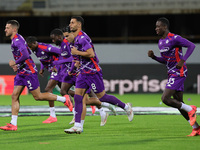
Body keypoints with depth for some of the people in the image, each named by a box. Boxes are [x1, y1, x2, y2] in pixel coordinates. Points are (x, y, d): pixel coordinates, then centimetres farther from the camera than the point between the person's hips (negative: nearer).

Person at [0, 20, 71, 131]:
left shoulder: (17, 40, -18)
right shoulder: (15, 40, 15)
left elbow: (26, 55, -31)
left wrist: (15, 63, -17)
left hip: (29, 72, -10)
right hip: (21, 72, 10)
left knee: (38, 96, -3)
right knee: (14, 96, 2)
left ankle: (64, 99, 10)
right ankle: (13, 124, 0)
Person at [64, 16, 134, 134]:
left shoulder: (82, 38, -18)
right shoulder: (76, 38, 14)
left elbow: (91, 54, -27)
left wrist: (76, 52, -19)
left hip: (92, 72, -9)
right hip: (84, 72, 9)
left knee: (101, 96, -1)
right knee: (77, 97, -2)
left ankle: (126, 107, 18)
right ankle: (77, 126, -5)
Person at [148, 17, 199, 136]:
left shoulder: (174, 38, -14)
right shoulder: (161, 42, 15)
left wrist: (182, 61, -23)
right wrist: (154, 57, 7)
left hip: (179, 73, -10)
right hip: (172, 74, 10)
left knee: (165, 99, -17)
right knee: (178, 103, 7)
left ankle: (190, 109, -2)